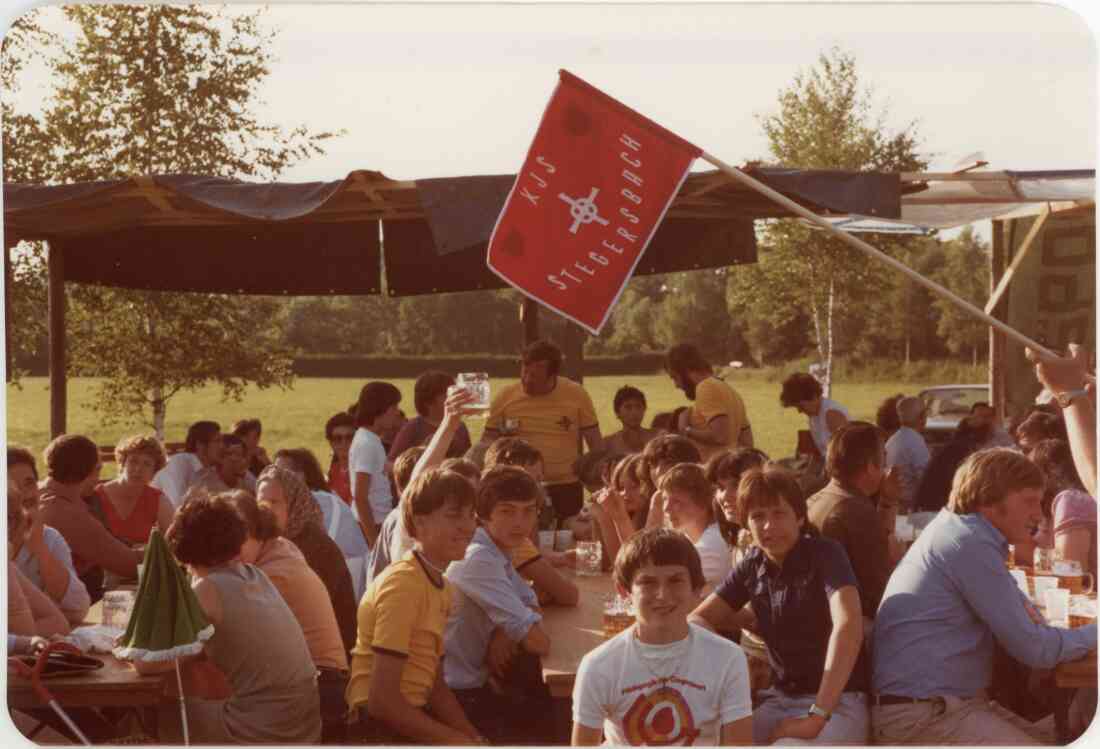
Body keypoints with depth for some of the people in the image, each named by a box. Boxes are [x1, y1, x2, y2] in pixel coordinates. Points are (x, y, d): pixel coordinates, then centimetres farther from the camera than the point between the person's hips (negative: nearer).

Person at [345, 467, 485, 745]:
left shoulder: (441, 587, 10)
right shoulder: (402, 583, -17)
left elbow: (435, 684, 12)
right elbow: (382, 700, -20)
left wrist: (473, 736, -1)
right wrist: (456, 740, -14)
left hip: (407, 720, 8)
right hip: (382, 729, -8)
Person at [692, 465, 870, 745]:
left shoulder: (825, 554, -10)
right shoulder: (753, 565, 6)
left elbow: (848, 625, -25)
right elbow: (696, 619, 12)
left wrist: (816, 716, -29)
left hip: (838, 702, -5)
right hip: (779, 700, 5)